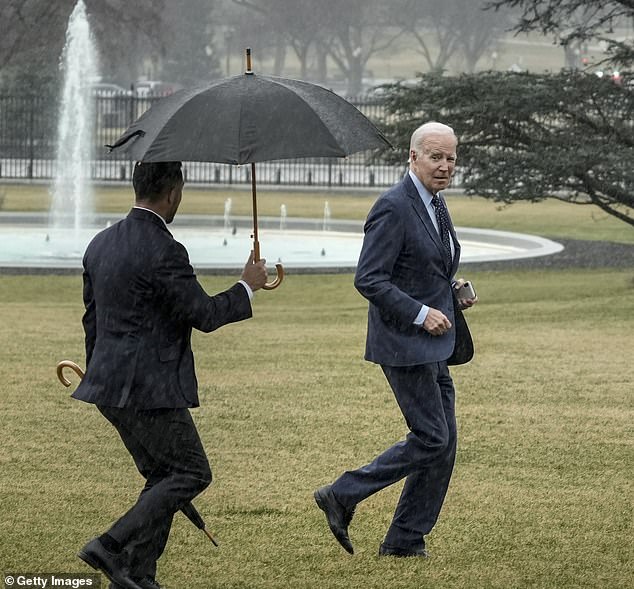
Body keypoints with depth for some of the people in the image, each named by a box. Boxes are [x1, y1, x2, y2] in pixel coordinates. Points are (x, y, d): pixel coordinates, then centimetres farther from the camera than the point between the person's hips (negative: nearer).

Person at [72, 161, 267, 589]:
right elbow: (204, 314, -13)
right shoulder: (164, 252, -18)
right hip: (149, 389, -9)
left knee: (163, 476, 17)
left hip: (113, 387, 9)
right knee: (192, 473, 0)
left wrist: (99, 380, 29)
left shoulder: (102, 244, 10)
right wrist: (248, 286, 3)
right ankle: (112, 547, -8)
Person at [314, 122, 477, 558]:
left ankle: (406, 540, 15)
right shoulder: (394, 207, -16)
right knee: (431, 438, -10)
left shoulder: (436, 204, 14)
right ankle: (342, 497, 1)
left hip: (434, 344, 9)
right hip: (404, 342, -9)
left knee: (443, 443, 8)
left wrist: (454, 292, 8)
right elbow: (369, 279, -20)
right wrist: (420, 314, -22)